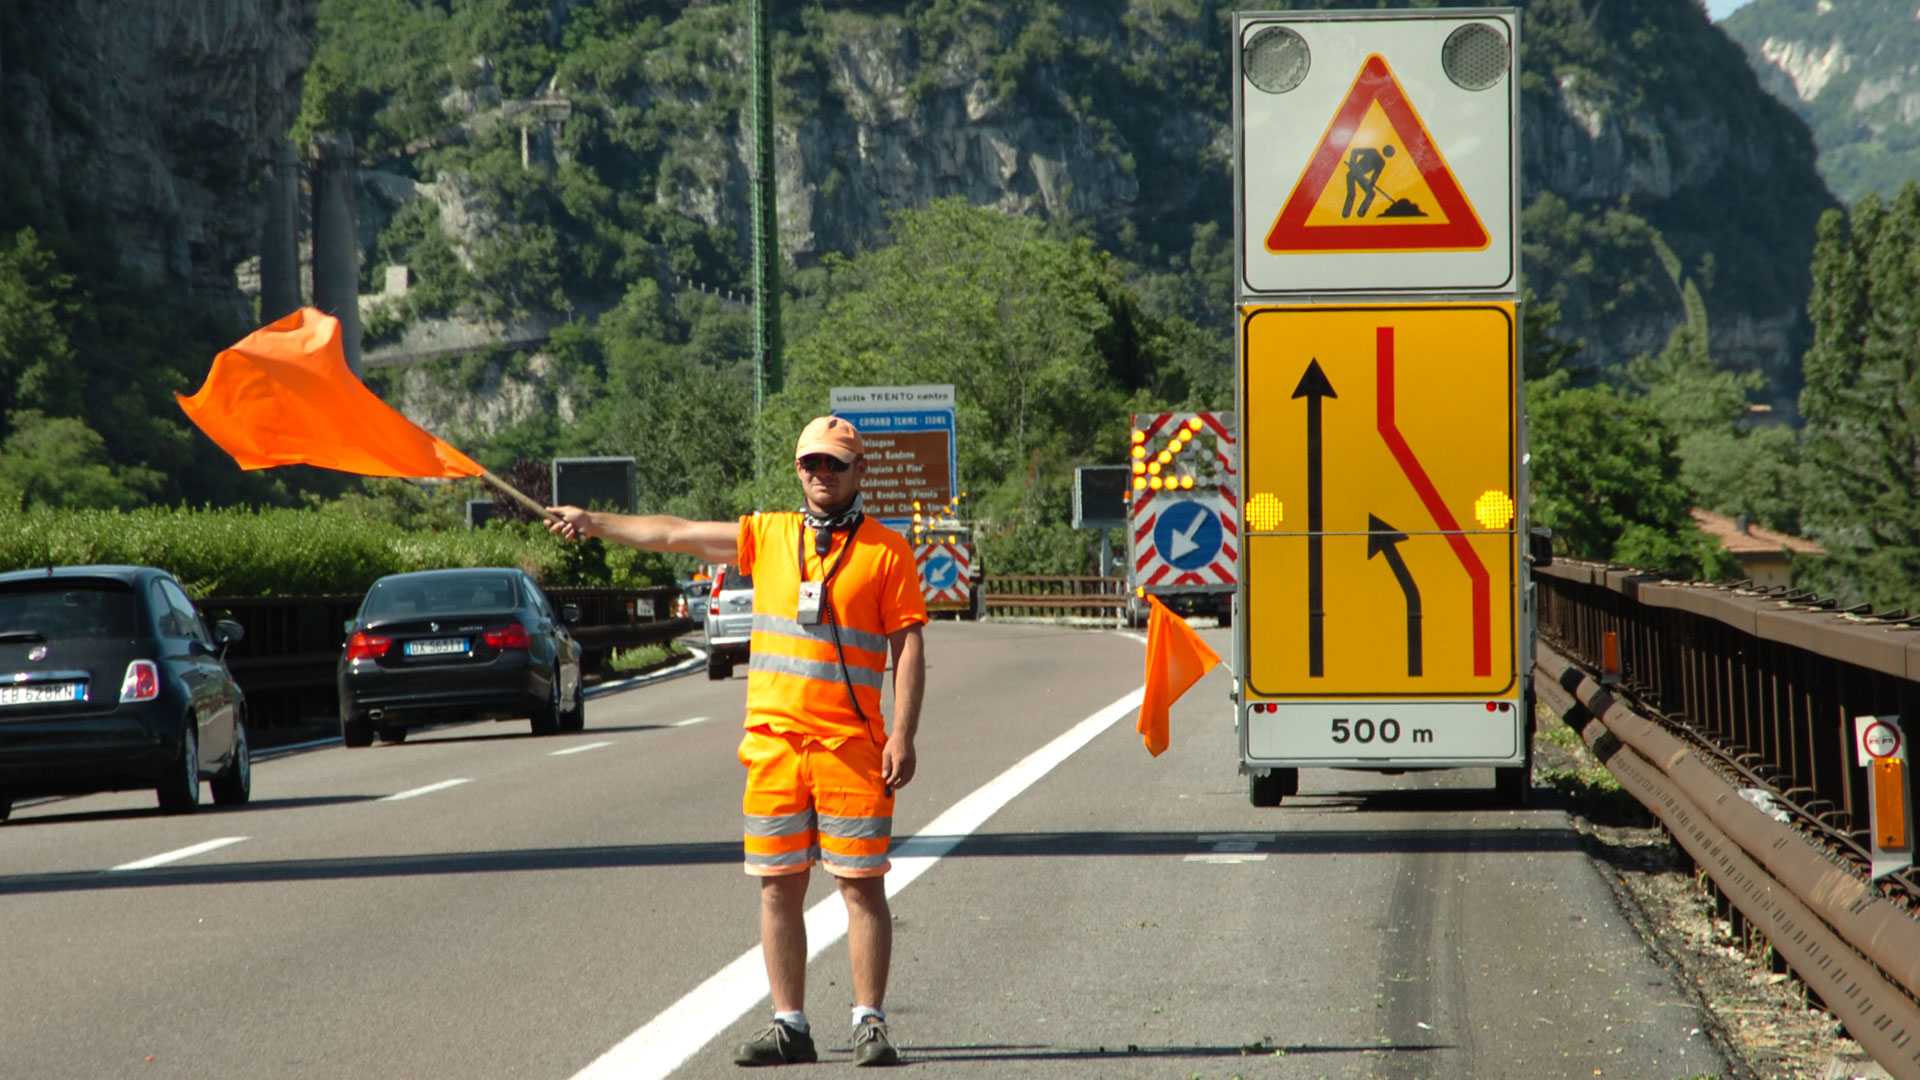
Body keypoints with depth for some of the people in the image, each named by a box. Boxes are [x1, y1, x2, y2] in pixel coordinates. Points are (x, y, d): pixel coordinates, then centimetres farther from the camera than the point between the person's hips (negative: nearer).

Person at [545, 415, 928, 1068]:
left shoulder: (886, 551, 2)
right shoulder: (769, 536, 13)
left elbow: (908, 647, -1)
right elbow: (676, 535, 17)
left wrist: (903, 734, -10)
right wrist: (596, 523, 13)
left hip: (851, 745, -4)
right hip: (773, 741, 4)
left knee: (861, 883, -4)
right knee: (779, 886, 4)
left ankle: (869, 1023, 1)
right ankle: (789, 1025, 9)